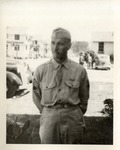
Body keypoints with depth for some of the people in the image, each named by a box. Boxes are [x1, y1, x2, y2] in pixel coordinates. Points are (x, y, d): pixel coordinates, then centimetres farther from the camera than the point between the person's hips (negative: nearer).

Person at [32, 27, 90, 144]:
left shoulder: (80, 70, -1)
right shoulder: (41, 70, -1)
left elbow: (84, 98, 10)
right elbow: (36, 97, 9)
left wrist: (75, 116, 12)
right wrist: (49, 115, 10)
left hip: (73, 120, 0)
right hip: (49, 119, 0)